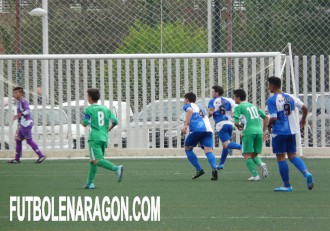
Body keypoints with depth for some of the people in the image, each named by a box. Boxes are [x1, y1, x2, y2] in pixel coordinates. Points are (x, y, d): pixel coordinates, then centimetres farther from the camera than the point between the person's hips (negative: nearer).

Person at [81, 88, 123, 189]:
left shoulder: (88, 109, -2)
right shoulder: (105, 109, 13)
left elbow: (85, 124, -7)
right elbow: (115, 121, 6)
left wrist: (82, 123, 17)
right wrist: (108, 129, 23)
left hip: (94, 138, -7)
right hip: (104, 138, 7)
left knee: (97, 161, -16)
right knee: (93, 161, 17)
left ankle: (117, 168, -37)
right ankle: (90, 183, 15)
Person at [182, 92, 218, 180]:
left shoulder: (188, 106, 15)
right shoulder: (200, 108, 35)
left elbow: (190, 111, -7)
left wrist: (185, 125, -16)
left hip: (196, 129, -5)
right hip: (208, 129, 5)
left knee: (188, 149, 15)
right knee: (208, 150, -8)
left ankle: (199, 169, 4)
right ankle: (214, 168, -36)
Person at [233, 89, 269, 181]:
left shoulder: (238, 108, 2)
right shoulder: (253, 106, 22)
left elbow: (236, 122, -7)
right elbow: (266, 117, 23)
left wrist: (239, 127, 16)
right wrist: (263, 131, 26)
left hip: (249, 132, -6)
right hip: (259, 131, 6)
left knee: (247, 155, 1)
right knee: (254, 155, 15)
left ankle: (255, 175, -12)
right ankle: (261, 164, -15)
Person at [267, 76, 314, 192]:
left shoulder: (272, 100, -12)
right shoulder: (290, 97, 7)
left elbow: (274, 118, -19)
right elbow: (305, 108, 5)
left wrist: (269, 126, 1)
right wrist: (303, 119, 23)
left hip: (279, 132, -6)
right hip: (292, 130, 6)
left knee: (281, 157, 4)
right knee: (293, 155, 13)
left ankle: (287, 185, 7)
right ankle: (306, 173, -13)